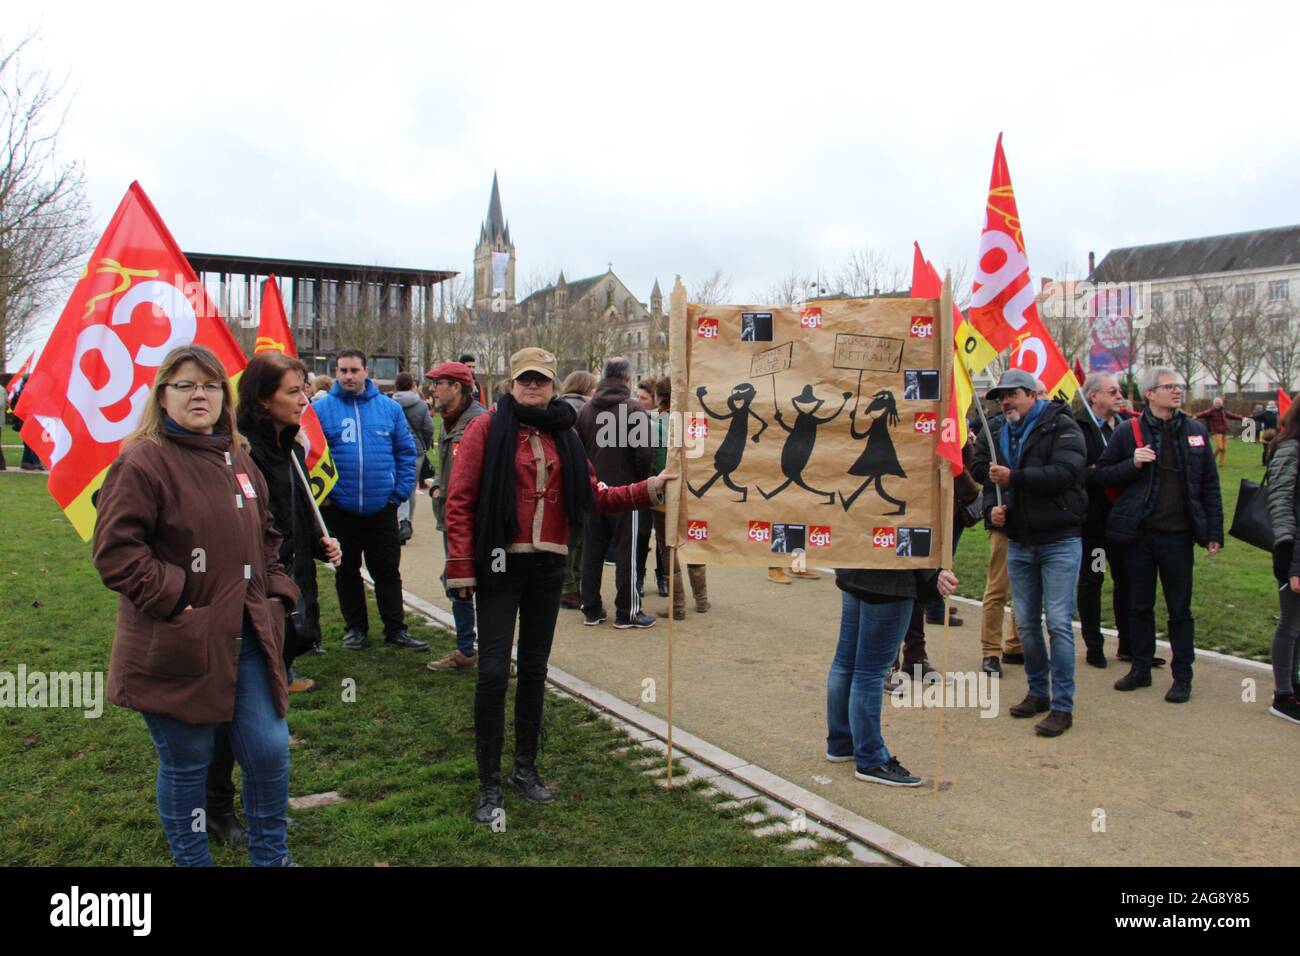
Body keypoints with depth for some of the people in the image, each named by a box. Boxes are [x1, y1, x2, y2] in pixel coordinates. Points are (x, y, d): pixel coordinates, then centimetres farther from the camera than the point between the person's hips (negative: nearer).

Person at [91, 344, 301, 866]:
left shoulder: (238, 461, 12)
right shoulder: (142, 461, -11)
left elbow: (266, 538, 22)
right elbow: (115, 550, -15)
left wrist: (276, 595, 12)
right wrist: (175, 600, -16)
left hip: (247, 640, 6)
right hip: (178, 647, -6)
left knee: (270, 751, 8)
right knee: (186, 764, 8)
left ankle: (271, 856, 29)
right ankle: (191, 860, 30)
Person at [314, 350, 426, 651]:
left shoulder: (389, 408, 1)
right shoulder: (321, 410, -2)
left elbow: (406, 452, 3)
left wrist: (400, 493, -5)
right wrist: (323, 493, -7)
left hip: (381, 509, 0)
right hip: (340, 510, 0)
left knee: (388, 571, 8)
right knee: (347, 572, 13)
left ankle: (395, 630, 17)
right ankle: (356, 627, 27)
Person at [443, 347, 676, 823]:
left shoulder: (563, 435, 10)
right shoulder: (488, 428, -5)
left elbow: (591, 494, 9)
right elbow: (460, 500, -8)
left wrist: (645, 490, -1)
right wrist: (461, 565, -12)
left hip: (547, 566, 5)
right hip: (500, 566, -5)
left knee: (534, 668, 14)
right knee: (494, 671, -6)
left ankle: (526, 767, 29)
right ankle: (489, 784, 7)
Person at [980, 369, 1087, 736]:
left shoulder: (1060, 426, -7)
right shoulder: (1005, 435, 14)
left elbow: (1066, 473, -23)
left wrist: (1013, 477, -20)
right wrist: (1000, 507, 5)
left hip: (1059, 543, -7)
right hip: (1019, 543, 7)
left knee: (1059, 623, -7)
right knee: (1026, 623, 11)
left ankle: (1062, 706, 1)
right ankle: (1038, 692, 25)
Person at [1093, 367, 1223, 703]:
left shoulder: (1195, 431, 4)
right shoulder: (1128, 431, -2)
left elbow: (1209, 484, 6)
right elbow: (1100, 474, 1)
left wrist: (1214, 531, 2)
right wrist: (1132, 464, -17)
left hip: (1178, 535, 1)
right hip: (1140, 533, 0)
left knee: (1180, 609, 8)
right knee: (1140, 605, 11)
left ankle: (1182, 676, 19)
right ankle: (1141, 669, 24)